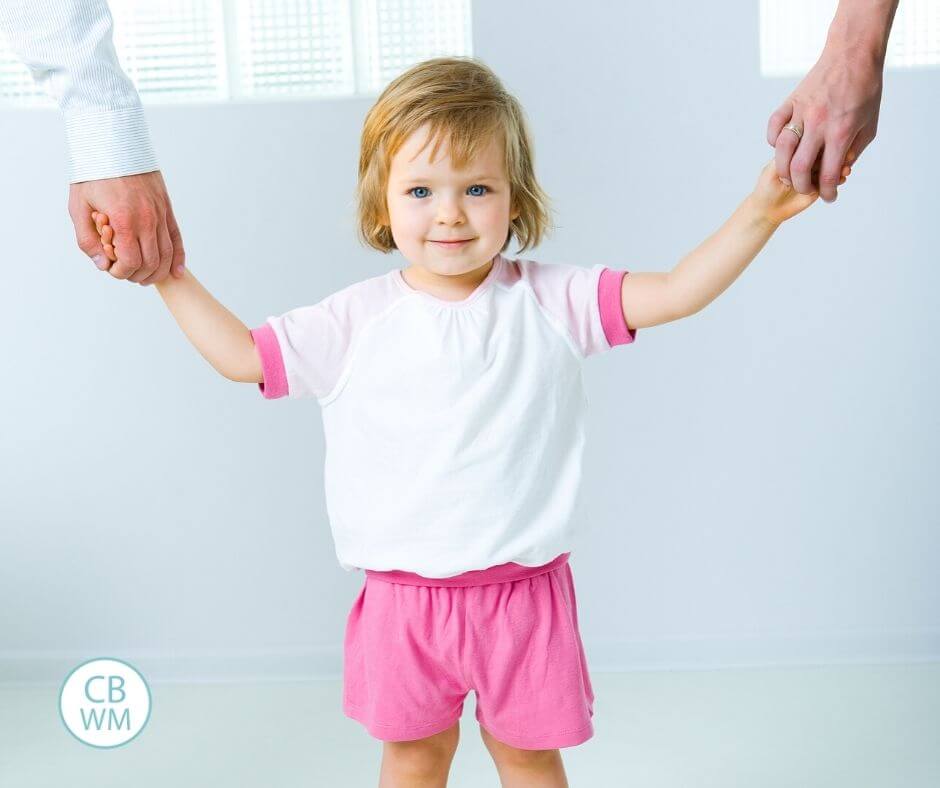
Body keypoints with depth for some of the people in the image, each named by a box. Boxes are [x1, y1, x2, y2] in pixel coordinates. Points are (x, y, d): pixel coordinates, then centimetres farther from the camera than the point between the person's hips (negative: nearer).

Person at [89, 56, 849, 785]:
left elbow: (676, 291, -12)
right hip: (404, 593, 1)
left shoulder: (551, 302, -7)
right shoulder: (356, 320, -4)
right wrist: (168, 275, 0)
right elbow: (244, 355, 3)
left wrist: (759, 212, -23)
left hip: (523, 589, 0)